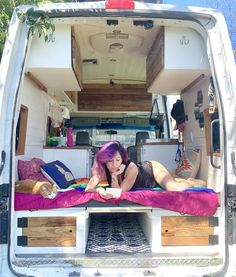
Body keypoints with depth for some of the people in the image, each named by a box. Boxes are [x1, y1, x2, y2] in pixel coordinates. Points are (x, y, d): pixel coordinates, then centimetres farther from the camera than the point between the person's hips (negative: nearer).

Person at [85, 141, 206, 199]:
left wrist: (114, 176, -52)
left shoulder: (131, 168, -42)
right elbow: (88, 189, -34)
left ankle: (196, 182, 6)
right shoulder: (102, 170, -30)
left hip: (152, 168, -5)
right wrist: (99, 190, -53)